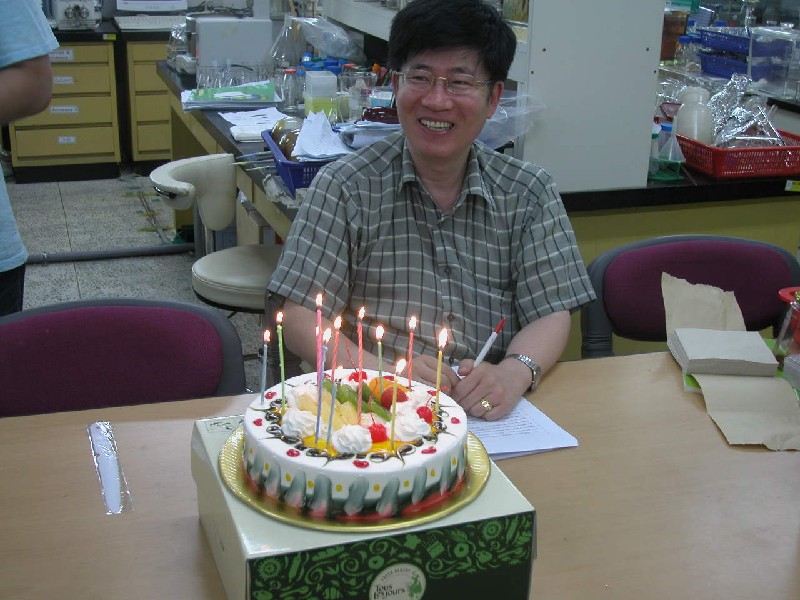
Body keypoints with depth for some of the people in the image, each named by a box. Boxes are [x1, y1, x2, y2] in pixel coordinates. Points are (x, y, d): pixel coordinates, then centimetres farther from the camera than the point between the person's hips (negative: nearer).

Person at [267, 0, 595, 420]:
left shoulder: (530, 193, 7)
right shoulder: (343, 187, 0)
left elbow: (551, 314, 4)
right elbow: (299, 321, -3)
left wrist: (514, 372, -18)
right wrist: (383, 373, -20)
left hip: (495, 416, 1)